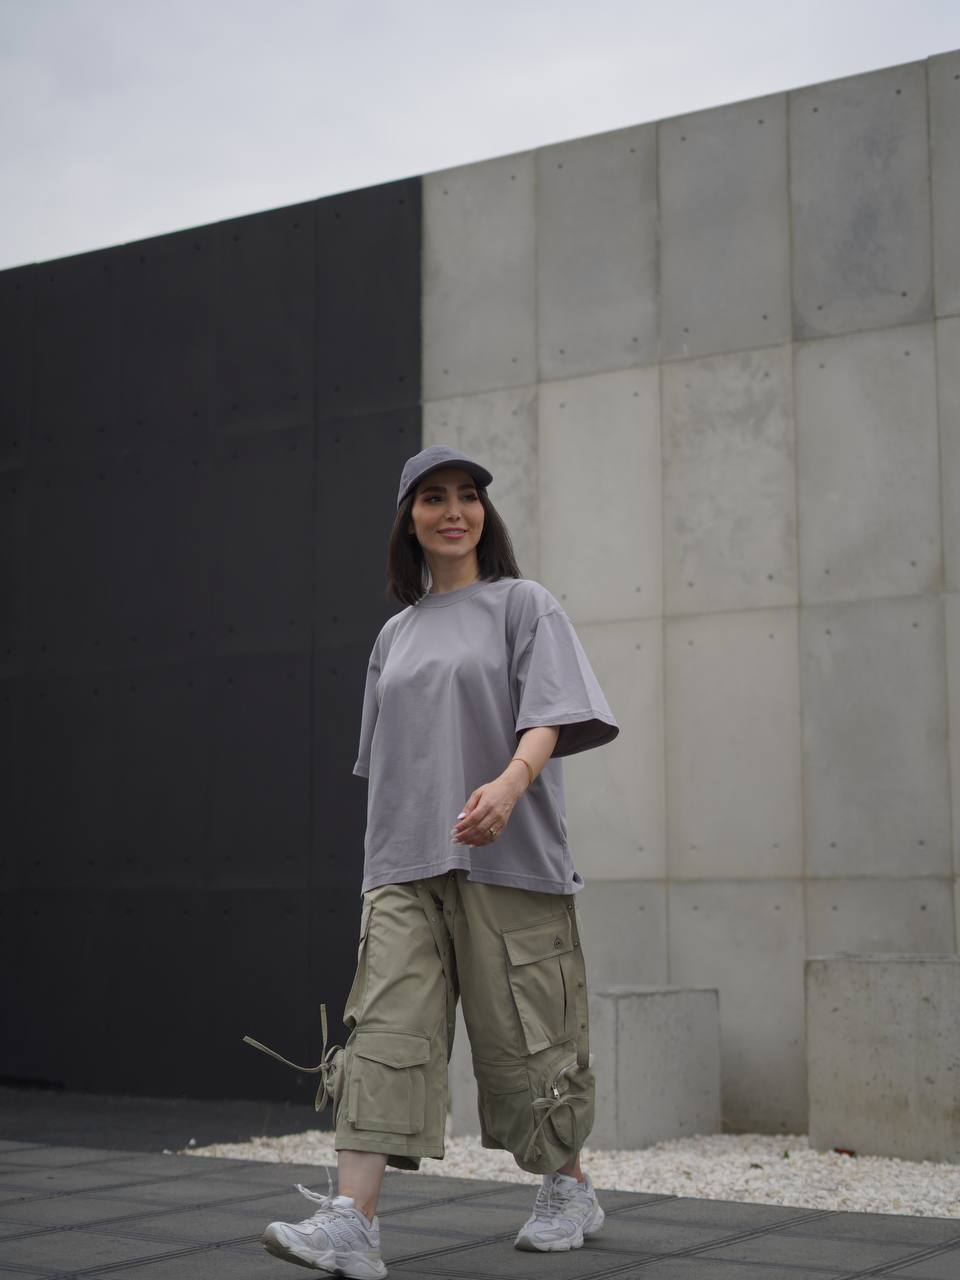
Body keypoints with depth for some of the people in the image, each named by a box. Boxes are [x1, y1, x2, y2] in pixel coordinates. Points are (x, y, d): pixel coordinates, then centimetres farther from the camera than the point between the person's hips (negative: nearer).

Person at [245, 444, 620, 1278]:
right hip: (404, 866, 4)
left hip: (507, 860, -4)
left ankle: (570, 1192, 23)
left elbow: (550, 712, -9)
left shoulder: (523, 605, 5)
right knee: (388, 1028, -9)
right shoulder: (396, 635, 20)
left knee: (522, 1032, 2)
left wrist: (509, 783, -28)